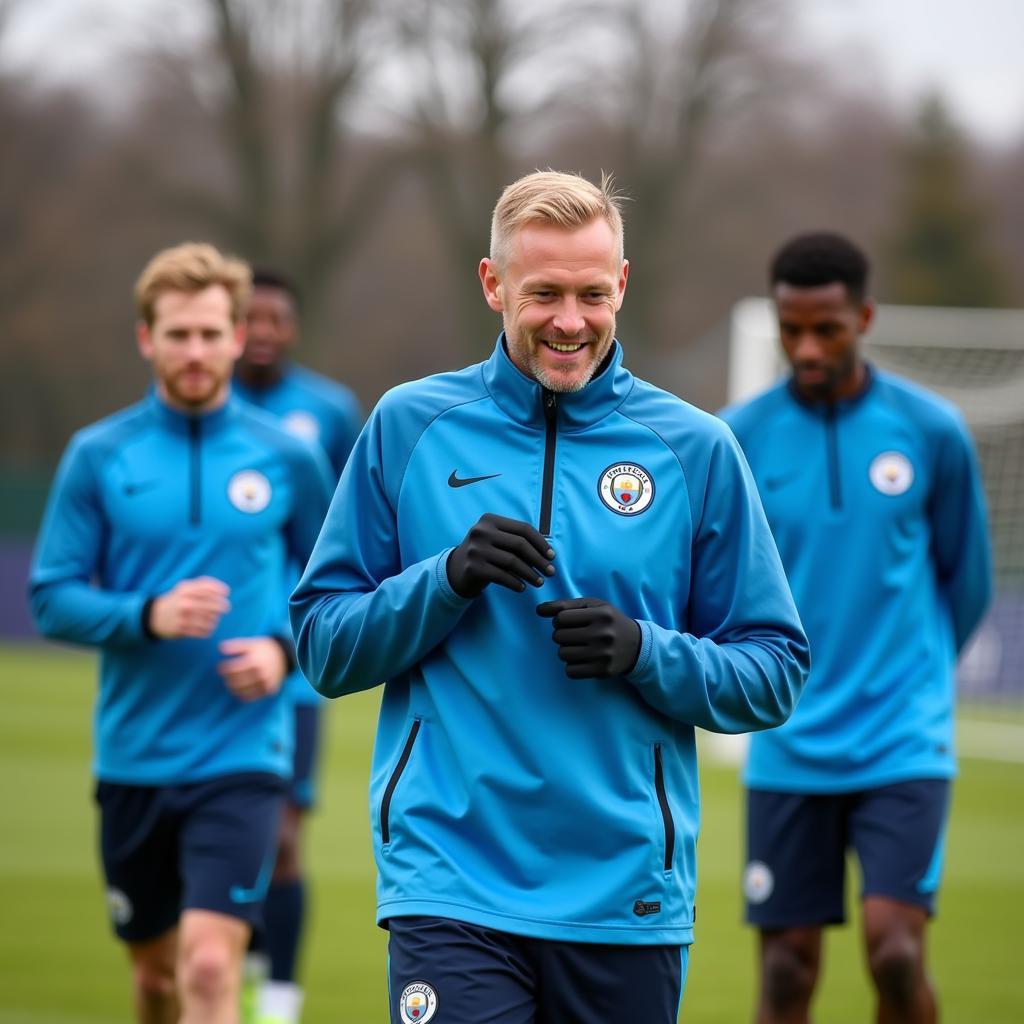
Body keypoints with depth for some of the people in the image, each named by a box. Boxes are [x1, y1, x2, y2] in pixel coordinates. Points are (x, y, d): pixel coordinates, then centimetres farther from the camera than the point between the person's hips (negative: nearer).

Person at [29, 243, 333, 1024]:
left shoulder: (288, 460, 1)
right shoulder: (99, 456, 1)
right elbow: (52, 599, -1)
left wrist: (286, 650, -9)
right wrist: (147, 616, -19)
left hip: (242, 755, -2)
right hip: (133, 757, 2)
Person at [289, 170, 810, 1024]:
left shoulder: (695, 449, 5)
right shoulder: (409, 427, 6)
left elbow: (775, 675, 6)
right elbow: (322, 647, 6)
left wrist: (646, 653, -12)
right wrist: (447, 579, -11)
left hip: (629, 892, 1)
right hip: (452, 881, -1)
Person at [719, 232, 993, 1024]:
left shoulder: (932, 431, -1)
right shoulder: (738, 440, -1)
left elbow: (967, 579, 10)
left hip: (904, 743, -1)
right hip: (787, 748, 1)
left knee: (896, 948, -14)